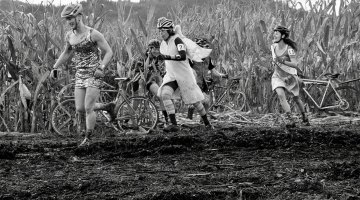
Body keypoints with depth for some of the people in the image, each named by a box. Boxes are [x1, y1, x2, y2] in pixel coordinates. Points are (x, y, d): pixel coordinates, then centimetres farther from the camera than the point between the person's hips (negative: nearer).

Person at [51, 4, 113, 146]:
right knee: (79, 110, -1)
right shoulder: (69, 36, 4)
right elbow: (66, 53, 22)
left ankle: (88, 138, 0)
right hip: (80, 75, 5)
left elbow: (108, 52, -10)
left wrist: (101, 68, -23)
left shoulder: (93, 34, -13)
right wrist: (55, 68, 15)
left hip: (94, 75, -5)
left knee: (88, 108, -11)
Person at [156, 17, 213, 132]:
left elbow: (183, 56, -32)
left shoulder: (176, 40, -17)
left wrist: (168, 57, -39)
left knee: (195, 101, 5)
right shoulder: (163, 44, 5)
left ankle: (207, 123, 28)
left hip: (184, 75, -6)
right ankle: (173, 124, -22)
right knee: (164, 94, -21)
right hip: (171, 76, 6)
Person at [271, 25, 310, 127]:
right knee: (280, 95, -24)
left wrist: (283, 61, -45)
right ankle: (290, 120, -28)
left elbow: (295, 65, -34)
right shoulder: (273, 46, -6)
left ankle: (304, 117, 42)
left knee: (296, 98, 16)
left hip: (290, 76, -3)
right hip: (278, 76, 3)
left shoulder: (289, 49, -23)